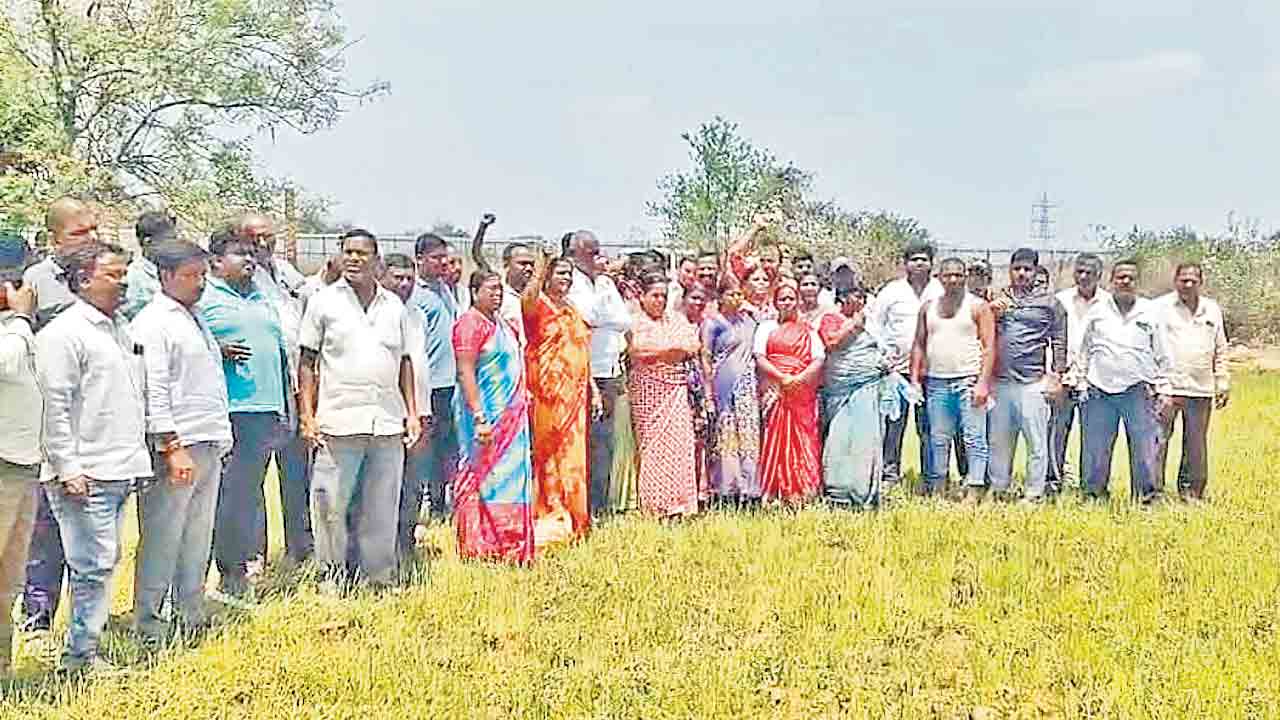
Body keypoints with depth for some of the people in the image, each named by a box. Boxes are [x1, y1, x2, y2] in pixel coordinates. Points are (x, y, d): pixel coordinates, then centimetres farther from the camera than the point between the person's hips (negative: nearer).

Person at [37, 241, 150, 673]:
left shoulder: (120, 330, 18)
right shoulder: (63, 333, -8)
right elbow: (55, 407, -13)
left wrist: (139, 458, 19)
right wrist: (68, 469, -16)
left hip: (120, 470, 9)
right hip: (85, 475, -8)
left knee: (105, 561, 12)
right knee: (93, 565, -7)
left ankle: (86, 645, 21)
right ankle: (80, 655, 3)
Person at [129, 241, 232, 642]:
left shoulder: (195, 319, 20)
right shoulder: (153, 323, -8)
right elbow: (153, 392, -14)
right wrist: (173, 448, -19)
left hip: (210, 447, 9)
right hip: (175, 447, -9)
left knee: (198, 540, 13)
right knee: (162, 538, -4)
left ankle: (192, 619, 20)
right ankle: (147, 622, 3)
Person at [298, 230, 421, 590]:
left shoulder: (394, 305, 14)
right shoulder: (324, 302, 5)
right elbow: (308, 361, 4)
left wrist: (412, 412, 10)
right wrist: (307, 415, -3)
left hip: (388, 423, 3)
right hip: (338, 421, -3)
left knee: (382, 505, 8)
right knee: (331, 502, -1)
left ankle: (379, 574, 20)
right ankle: (333, 573, 15)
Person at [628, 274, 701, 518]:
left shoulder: (677, 320, 18)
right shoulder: (636, 323, 5)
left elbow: (693, 346, 7)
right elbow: (639, 350, -13)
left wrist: (658, 350, -5)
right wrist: (674, 347, -4)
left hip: (676, 386, 3)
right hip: (648, 389, -3)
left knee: (679, 440, -8)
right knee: (651, 445, -4)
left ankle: (677, 503, -8)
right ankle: (654, 505, -1)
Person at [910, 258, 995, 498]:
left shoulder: (978, 306, 1)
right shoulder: (928, 307, 13)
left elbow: (989, 347, -3)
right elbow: (919, 345, 15)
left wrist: (984, 382, -12)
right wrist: (915, 378, 6)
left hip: (969, 381, -4)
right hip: (936, 381, 4)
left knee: (974, 438, -5)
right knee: (937, 438, 9)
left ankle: (973, 491, -3)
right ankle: (936, 486, 16)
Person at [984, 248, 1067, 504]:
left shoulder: (1049, 302, 6)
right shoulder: (998, 299, 15)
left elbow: (1059, 341, 5)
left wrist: (1056, 375, -2)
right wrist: (992, 312, -2)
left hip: (1033, 382, -3)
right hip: (1000, 381, 4)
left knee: (1036, 441, -4)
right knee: (998, 440, 10)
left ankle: (1034, 493, 3)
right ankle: (997, 489, 20)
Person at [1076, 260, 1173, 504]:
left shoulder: (1151, 312, 10)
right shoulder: (1096, 312, 11)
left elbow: (1162, 356, 11)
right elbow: (1084, 353, 17)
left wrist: (1165, 391, 6)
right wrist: (1080, 382, 10)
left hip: (1139, 392, -1)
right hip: (1099, 392, 1)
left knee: (1145, 451, -2)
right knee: (1094, 452, 4)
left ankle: (1146, 499, 9)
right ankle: (1094, 498, 16)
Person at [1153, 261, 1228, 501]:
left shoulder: (1212, 310, 15)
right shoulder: (1160, 307, 2)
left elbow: (1220, 351, 19)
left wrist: (1223, 384, 14)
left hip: (1201, 391, 4)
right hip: (1167, 387, -4)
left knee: (1196, 446, 8)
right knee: (1158, 441, -6)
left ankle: (1192, 494, 18)